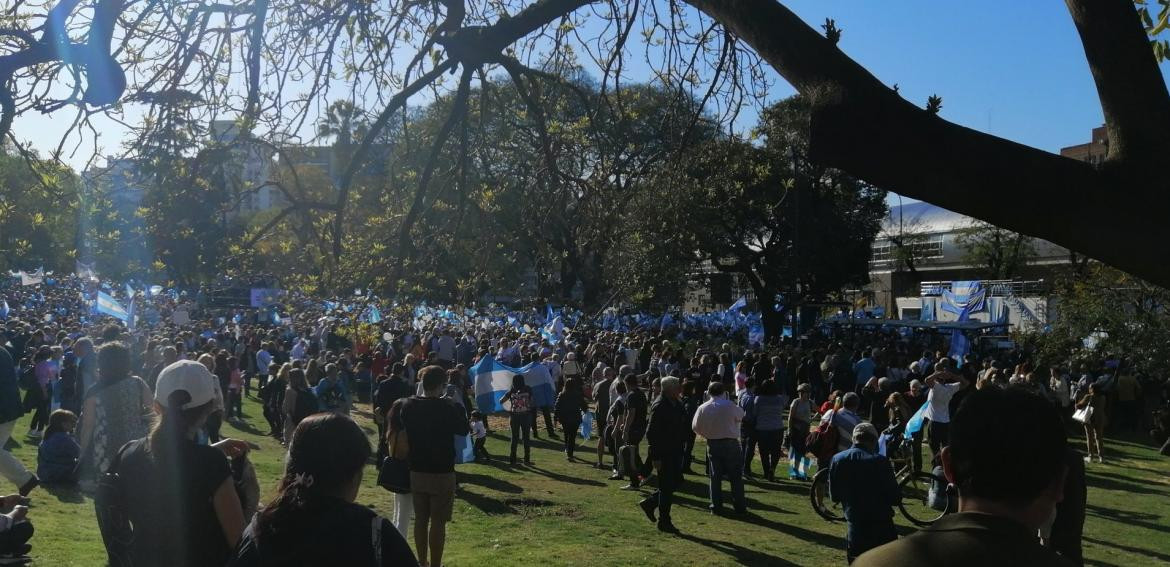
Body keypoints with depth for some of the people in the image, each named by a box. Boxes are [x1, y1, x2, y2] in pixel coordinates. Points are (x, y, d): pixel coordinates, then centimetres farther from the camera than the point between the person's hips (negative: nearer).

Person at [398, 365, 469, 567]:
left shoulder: (408, 405, -3)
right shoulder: (448, 407, -16)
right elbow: (464, 430, -1)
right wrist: (456, 405, 6)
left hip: (416, 472, 5)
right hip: (442, 474, -5)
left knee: (420, 519, 14)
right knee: (438, 522, 4)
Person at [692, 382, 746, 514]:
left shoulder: (703, 408, -4)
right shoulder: (730, 405, -12)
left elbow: (695, 426, 2)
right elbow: (740, 416, 5)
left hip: (712, 444, 2)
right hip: (731, 443, -2)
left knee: (715, 477, 10)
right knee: (735, 476, 8)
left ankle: (716, 507, 11)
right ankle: (739, 506, 12)